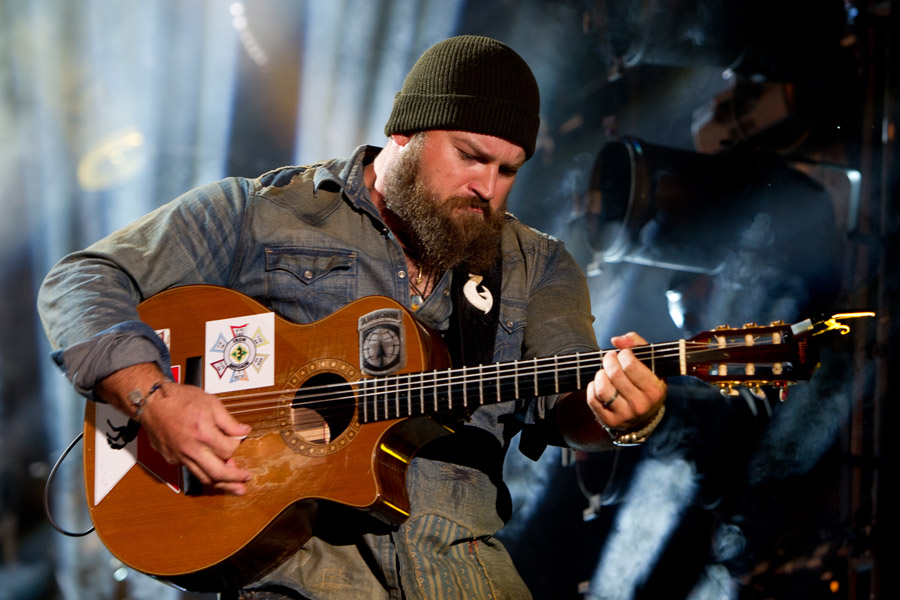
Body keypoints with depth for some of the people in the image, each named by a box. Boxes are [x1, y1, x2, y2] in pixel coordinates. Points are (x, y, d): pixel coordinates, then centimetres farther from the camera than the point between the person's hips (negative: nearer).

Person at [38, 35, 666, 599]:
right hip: (295, 548, -3)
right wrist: (157, 402, -11)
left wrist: (615, 415, -23)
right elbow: (83, 282, 6)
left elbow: (565, 396, 2)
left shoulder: (534, 267, 17)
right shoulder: (261, 212, 9)